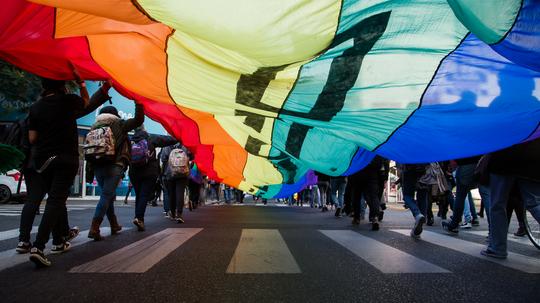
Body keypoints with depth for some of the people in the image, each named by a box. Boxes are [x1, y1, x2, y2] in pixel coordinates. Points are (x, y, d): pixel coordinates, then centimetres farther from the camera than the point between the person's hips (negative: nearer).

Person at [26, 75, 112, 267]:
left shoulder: (36, 107, 5)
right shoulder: (68, 101, -4)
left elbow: (32, 138, 5)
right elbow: (86, 103, 19)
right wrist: (80, 82, 17)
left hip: (41, 159, 4)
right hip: (66, 159, -4)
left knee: (33, 200, 13)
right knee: (55, 201, -7)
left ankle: (24, 240, 15)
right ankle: (38, 247, -16)